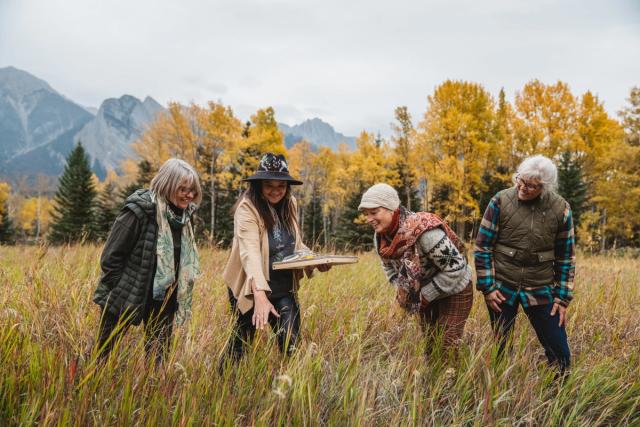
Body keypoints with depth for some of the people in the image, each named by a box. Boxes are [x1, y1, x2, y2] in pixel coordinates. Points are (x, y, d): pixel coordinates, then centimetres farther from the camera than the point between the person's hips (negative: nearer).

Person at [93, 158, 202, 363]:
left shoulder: (185, 214, 2)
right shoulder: (139, 210, -19)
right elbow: (111, 256, -14)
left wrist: (175, 296, 12)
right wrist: (121, 293, -10)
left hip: (163, 301, 6)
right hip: (125, 299, -6)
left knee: (158, 356, 13)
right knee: (104, 353, 8)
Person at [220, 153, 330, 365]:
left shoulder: (290, 204, 2)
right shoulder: (247, 207, -18)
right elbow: (250, 252, -31)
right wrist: (260, 295, -43)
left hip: (284, 288, 5)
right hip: (252, 290, -5)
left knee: (291, 346, 1)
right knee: (241, 343, 10)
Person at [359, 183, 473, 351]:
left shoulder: (423, 231, -35)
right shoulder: (380, 236, -11)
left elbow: (456, 267, -30)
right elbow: (388, 264, 11)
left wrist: (426, 295, -24)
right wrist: (399, 288, -6)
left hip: (454, 291, -7)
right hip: (424, 294, 7)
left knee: (448, 345, -6)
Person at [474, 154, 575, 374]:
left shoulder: (561, 209, -4)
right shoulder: (500, 201, -8)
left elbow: (565, 257, 4)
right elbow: (482, 247, -3)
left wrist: (562, 298, 2)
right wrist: (487, 287, -6)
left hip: (541, 290, 1)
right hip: (502, 288, -1)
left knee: (559, 353, 3)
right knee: (500, 349, 9)